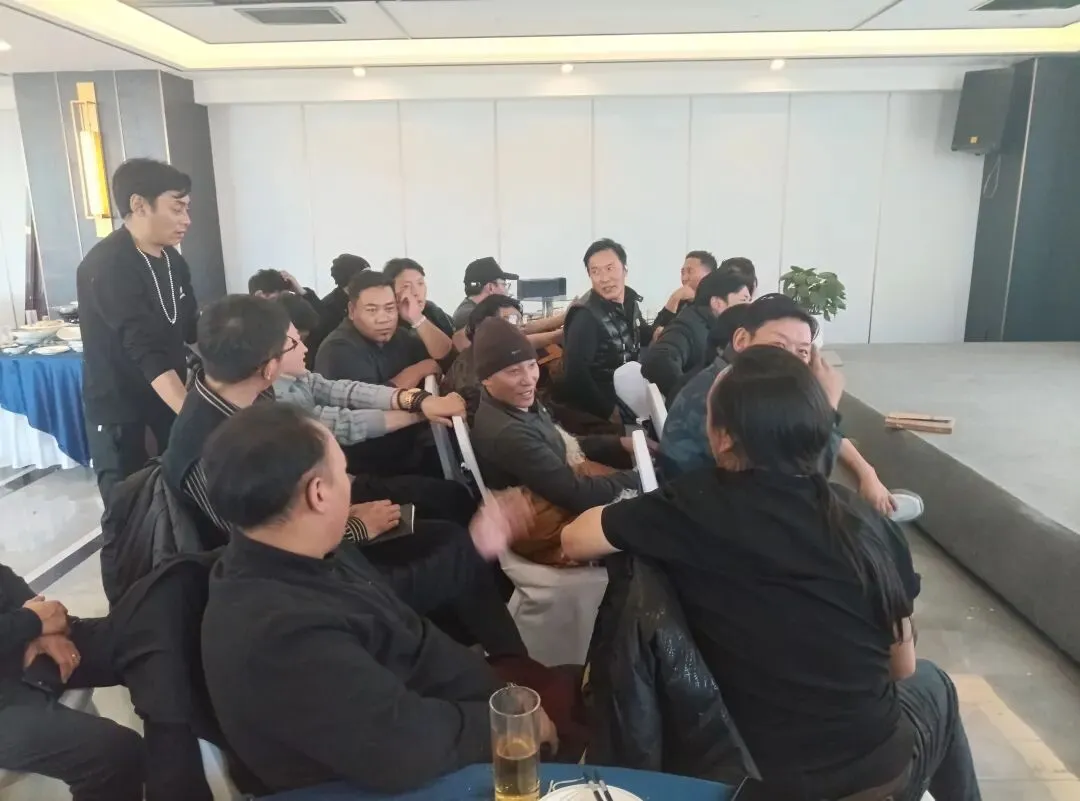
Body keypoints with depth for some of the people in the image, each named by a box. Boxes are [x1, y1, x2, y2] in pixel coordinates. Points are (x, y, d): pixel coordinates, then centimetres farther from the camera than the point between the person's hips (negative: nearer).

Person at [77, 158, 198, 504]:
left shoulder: (172, 260, 2)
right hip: (119, 409, -6)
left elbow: (192, 327, 7)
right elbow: (146, 350, -31)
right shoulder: (106, 267, -22)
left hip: (170, 400, 6)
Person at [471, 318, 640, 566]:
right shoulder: (506, 434, -31)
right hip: (557, 530, -9)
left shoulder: (523, 404, 0)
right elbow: (577, 495, -27)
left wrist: (622, 444, -2)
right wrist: (644, 476, -17)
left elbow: (565, 447, 11)